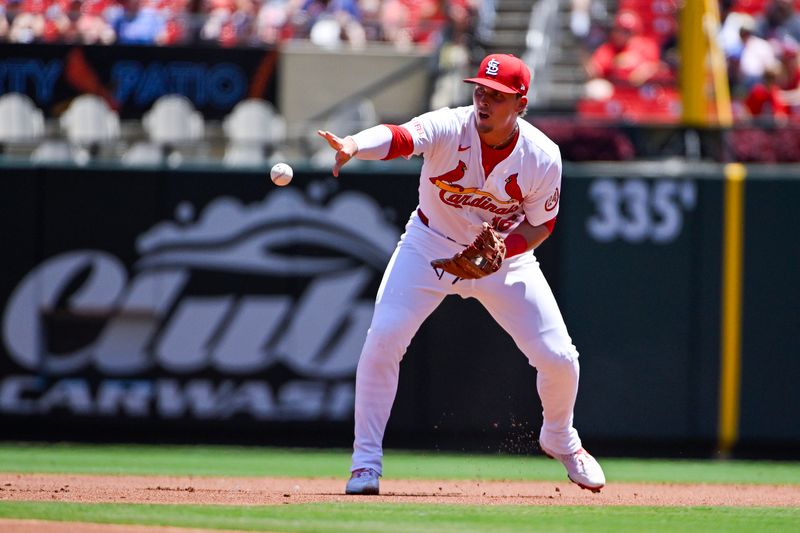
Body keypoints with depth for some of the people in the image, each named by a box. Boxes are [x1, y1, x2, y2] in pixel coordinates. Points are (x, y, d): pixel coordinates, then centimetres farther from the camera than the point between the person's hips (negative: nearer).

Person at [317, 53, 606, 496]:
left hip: (506, 250, 1)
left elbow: (541, 223, -7)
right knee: (383, 338, -19)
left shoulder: (542, 157, -20)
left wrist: (500, 252, -27)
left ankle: (560, 440, 29)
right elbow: (398, 137, -47)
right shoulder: (447, 128, -27)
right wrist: (353, 145, -69)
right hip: (431, 244, -1)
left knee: (558, 357, -4)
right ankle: (366, 461, -6)